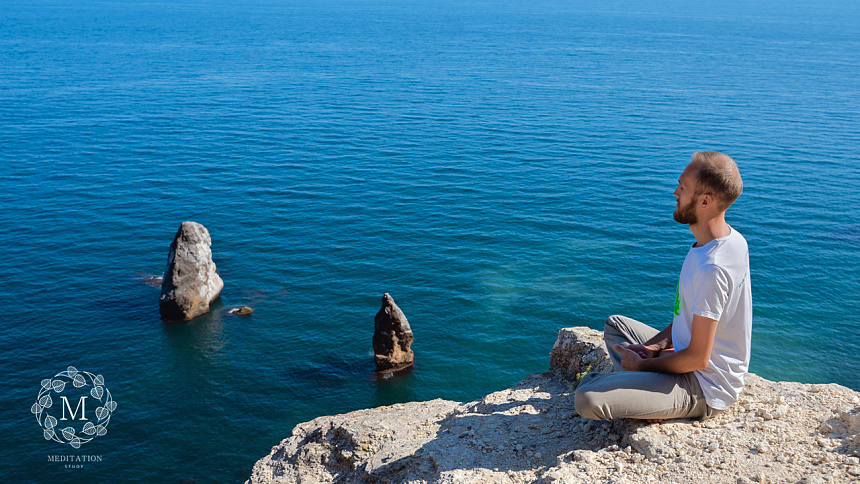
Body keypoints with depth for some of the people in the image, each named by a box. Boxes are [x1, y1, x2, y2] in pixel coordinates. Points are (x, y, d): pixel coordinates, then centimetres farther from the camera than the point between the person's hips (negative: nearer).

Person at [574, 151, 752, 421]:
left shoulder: (711, 269, -30)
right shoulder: (731, 239, 2)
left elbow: (697, 358, -24)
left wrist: (642, 364, -9)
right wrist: (656, 344, 2)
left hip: (705, 389, -10)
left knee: (588, 399, -27)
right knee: (614, 325, 25)